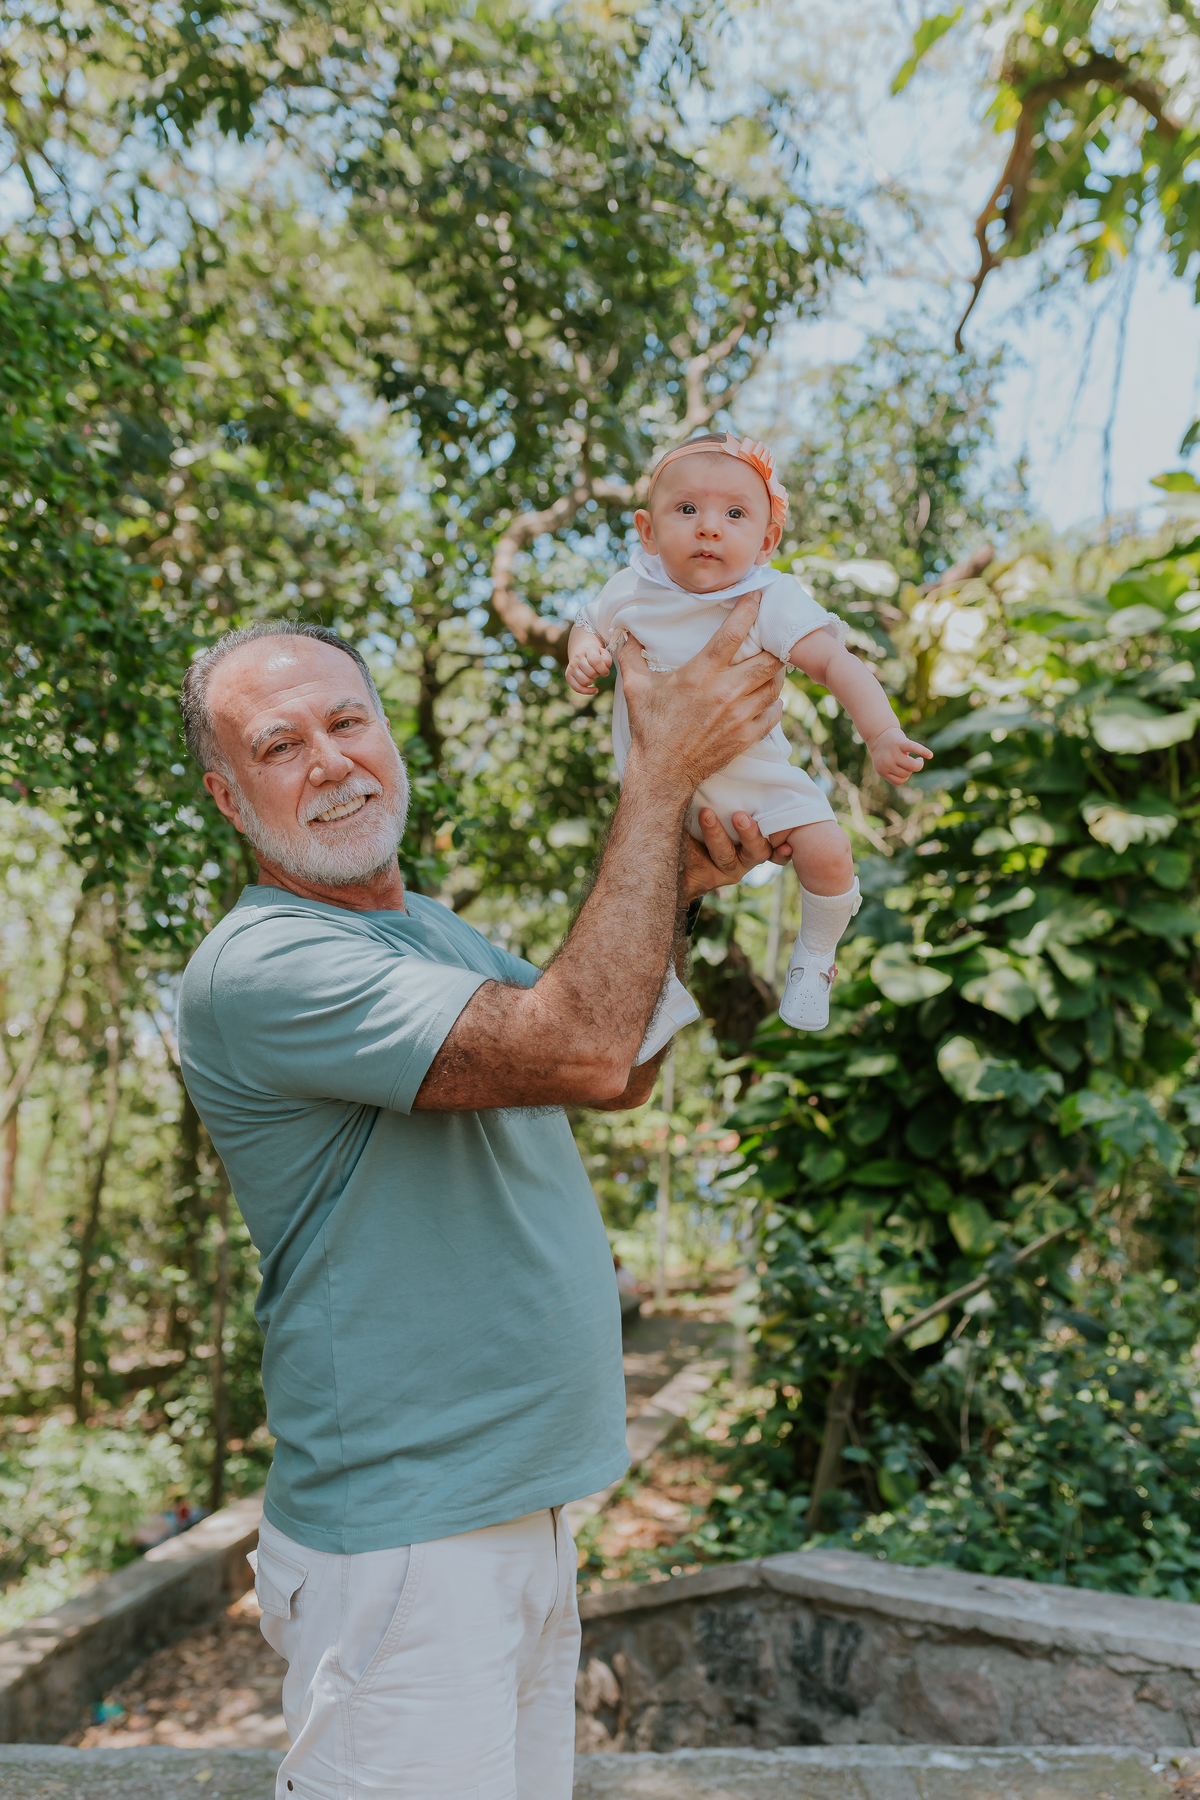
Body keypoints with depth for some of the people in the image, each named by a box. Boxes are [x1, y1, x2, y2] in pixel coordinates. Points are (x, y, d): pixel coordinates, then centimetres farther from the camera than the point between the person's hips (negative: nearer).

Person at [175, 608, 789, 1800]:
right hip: (399, 1546, -9)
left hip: (525, 1504, 9)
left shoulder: (434, 933, 10)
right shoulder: (257, 966, -21)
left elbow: (621, 1078, 14)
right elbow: (578, 1047, -30)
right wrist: (662, 767, -22)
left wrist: (676, 892, -2)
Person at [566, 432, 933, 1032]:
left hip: (750, 773, -2)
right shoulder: (632, 591, -11)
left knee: (827, 851, -18)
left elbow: (837, 663, -23)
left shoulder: (771, 601, -19)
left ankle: (813, 959, 13)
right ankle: (664, 994, 26)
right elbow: (589, 625, 9)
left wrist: (882, 734, -37)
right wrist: (582, 654, -16)